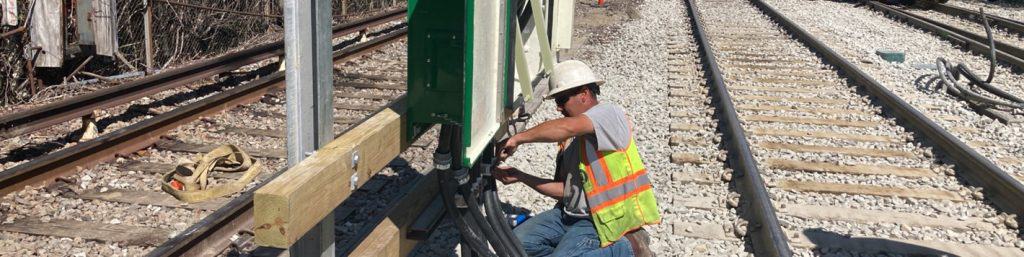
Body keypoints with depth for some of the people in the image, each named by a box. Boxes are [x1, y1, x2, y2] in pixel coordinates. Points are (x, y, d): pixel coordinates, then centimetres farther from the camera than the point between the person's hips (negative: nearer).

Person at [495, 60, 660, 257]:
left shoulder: (609, 114, -10)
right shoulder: (570, 139, 17)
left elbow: (567, 127, -30)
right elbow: (564, 189, 12)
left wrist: (517, 139, -23)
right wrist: (520, 177, 4)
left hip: (602, 219, -9)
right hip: (570, 214, 9)